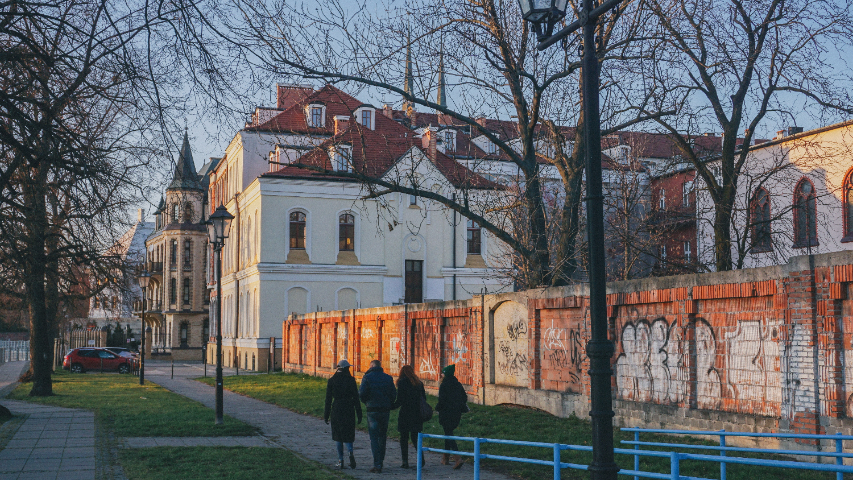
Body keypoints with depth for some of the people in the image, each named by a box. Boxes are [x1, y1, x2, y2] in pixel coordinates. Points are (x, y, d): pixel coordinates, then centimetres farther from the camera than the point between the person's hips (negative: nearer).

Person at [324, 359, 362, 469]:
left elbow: (328, 399, 1)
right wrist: (359, 414, 0)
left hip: (336, 410, 0)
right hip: (349, 410, 0)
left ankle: (340, 461, 7)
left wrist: (326, 415, 6)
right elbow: (356, 398, -4)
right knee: (348, 435, 9)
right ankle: (350, 453, -18)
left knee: (338, 436, 10)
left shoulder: (331, 381, 0)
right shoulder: (351, 380, -3)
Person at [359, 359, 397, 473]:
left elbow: (361, 393, -11)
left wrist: (367, 402, 8)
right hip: (385, 410, 4)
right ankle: (381, 462, 23)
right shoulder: (388, 378, 7)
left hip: (372, 410, -4)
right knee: (382, 437, 16)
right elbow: (394, 394, 4)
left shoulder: (367, 377, -4)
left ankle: (377, 465, -12)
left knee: (374, 438, -3)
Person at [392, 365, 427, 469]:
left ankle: (405, 462, 2)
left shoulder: (402, 383, -6)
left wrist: (390, 407, 1)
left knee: (404, 438, 5)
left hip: (405, 414, -5)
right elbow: (424, 398, 10)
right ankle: (421, 457, -2)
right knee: (415, 437, 14)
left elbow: (400, 401, -11)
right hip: (417, 414, 5)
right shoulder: (419, 383, 10)